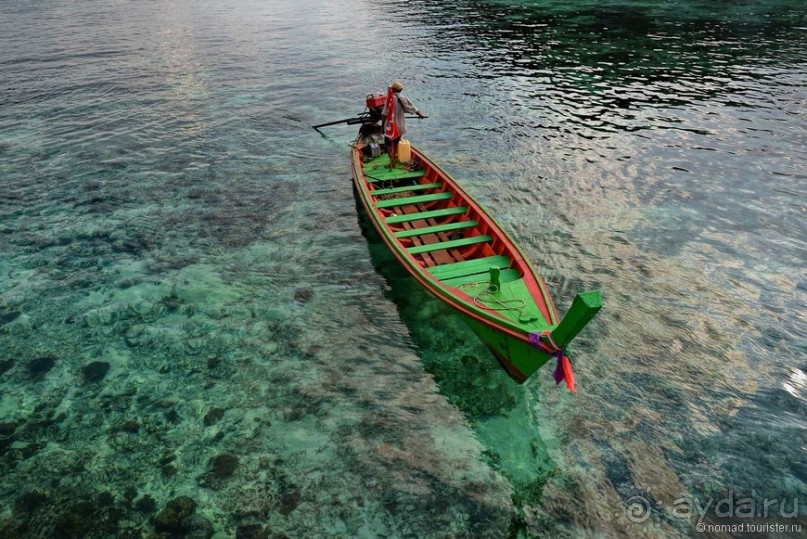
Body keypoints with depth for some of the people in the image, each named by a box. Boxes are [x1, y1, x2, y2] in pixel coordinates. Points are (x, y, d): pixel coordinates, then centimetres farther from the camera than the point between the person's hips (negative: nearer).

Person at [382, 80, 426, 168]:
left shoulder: (390, 99, -15)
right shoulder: (404, 98, -2)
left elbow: (385, 114, -17)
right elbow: (413, 108, 9)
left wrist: (382, 126, -9)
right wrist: (421, 115, 27)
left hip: (390, 126, -5)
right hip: (400, 126, 5)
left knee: (389, 144, 9)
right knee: (395, 144, 21)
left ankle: (392, 163, 7)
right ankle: (395, 162, 30)